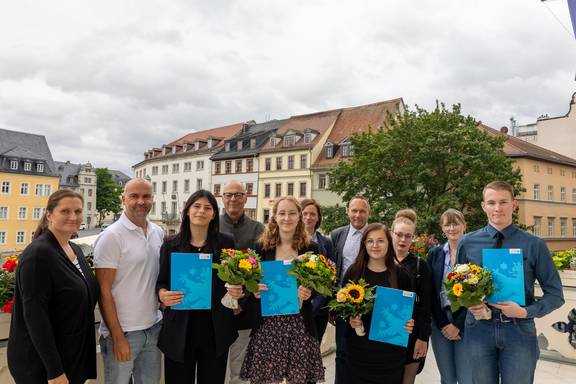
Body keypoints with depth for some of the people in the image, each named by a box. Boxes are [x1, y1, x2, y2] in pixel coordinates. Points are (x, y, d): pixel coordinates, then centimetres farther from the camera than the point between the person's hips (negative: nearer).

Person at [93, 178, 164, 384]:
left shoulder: (158, 233, 5)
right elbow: (104, 290, -13)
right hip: (123, 331, -5)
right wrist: (118, 337, -14)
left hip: (154, 327, 5)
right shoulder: (111, 236, -12)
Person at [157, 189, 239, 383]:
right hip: (179, 329, 0)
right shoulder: (170, 245, 0)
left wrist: (237, 291, -16)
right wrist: (162, 294, -17)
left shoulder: (226, 242, -1)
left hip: (215, 329, 0)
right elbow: (161, 282, 5)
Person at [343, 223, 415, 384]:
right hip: (359, 348, 0)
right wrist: (350, 319, -13)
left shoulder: (401, 275, -1)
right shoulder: (354, 272, -1)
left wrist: (409, 325, -12)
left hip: (391, 348, 0)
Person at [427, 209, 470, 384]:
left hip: (466, 323, -3)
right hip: (440, 322, 3)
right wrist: (443, 324, -4)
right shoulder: (434, 254, 6)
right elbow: (431, 292, 4)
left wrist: (458, 325, -8)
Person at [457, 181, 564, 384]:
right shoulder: (467, 243, 1)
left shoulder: (534, 245, -2)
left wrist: (525, 312, -14)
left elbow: (555, 295, 1)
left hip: (519, 330, -1)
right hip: (478, 329, 1)